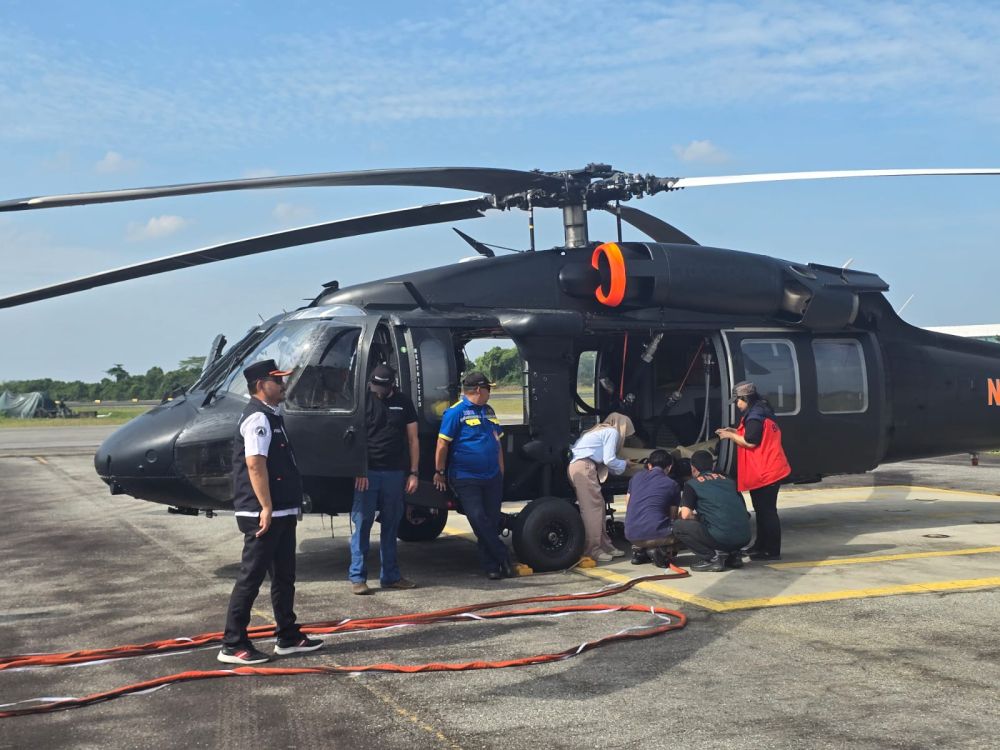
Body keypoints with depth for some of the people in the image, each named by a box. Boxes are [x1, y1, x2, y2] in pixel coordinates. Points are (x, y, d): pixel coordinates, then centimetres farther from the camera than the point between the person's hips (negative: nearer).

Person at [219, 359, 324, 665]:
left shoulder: (271, 416, 17)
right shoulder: (258, 418, -15)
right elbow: (254, 464, -22)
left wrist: (292, 505, 22)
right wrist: (266, 508, -24)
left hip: (282, 512, 10)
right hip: (264, 514, -10)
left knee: (284, 576, 16)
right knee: (251, 577, -5)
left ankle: (288, 637, 25)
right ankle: (233, 645, 1)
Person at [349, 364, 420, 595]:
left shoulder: (404, 403, 9)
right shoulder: (364, 401, 2)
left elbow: (413, 439, 11)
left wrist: (413, 473, 4)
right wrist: (358, 471, -9)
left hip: (395, 473, 3)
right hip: (368, 473, -3)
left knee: (391, 526, 9)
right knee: (362, 524, -2)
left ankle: (390, 576, 17)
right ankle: (357, 577, 2)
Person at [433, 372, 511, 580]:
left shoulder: (488, 411, 15)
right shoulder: (456, 412, -8)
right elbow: (443, 444, -10)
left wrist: (501, 471, 19)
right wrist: (440, 472, -10)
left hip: (492, 477, 7)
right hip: (466, 478, -7)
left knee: (491, 521, 7)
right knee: (478, 519, -11)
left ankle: (491, 565, 14)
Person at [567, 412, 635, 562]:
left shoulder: (600, 431, 29)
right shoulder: (612, 432, 2)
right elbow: (609, 460, -6)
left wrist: (621, 464, 20)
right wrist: (624, 464, 13)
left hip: (576, 465, 10)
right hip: (584, 467, -10)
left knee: (597, 507, 10)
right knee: (592, 509, -9)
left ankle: (605, 546, 12)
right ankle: (592, 550, -10)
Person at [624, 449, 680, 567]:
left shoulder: (636, 477, 16)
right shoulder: (672, 484, 6)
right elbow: (673, 516, 13)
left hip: (631, 535, 5)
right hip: (655, 535, -5)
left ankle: (638, 550, 13)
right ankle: (663, 550, -7)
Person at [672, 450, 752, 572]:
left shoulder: (692, 484, 6)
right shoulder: (729, 480, 21)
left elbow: (686, 515, -5)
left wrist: (697, 518, 19)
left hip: (722, 537, -6)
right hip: (745, 538, 6)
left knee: (678, 526, 7)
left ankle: (713, 557, -2)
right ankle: (733, 554, 14)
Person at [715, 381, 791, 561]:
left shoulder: (754, 417, -16)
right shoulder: (761, 412, 17)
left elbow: (751, 442, -21)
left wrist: (731, 436, -8)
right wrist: (735, 432, 16)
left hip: (764, 472, -11)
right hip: (766, 471, 11)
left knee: (767, 511, -8)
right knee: (763, 510, 17)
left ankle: (772, 551, -6)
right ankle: (761, 546, 26)